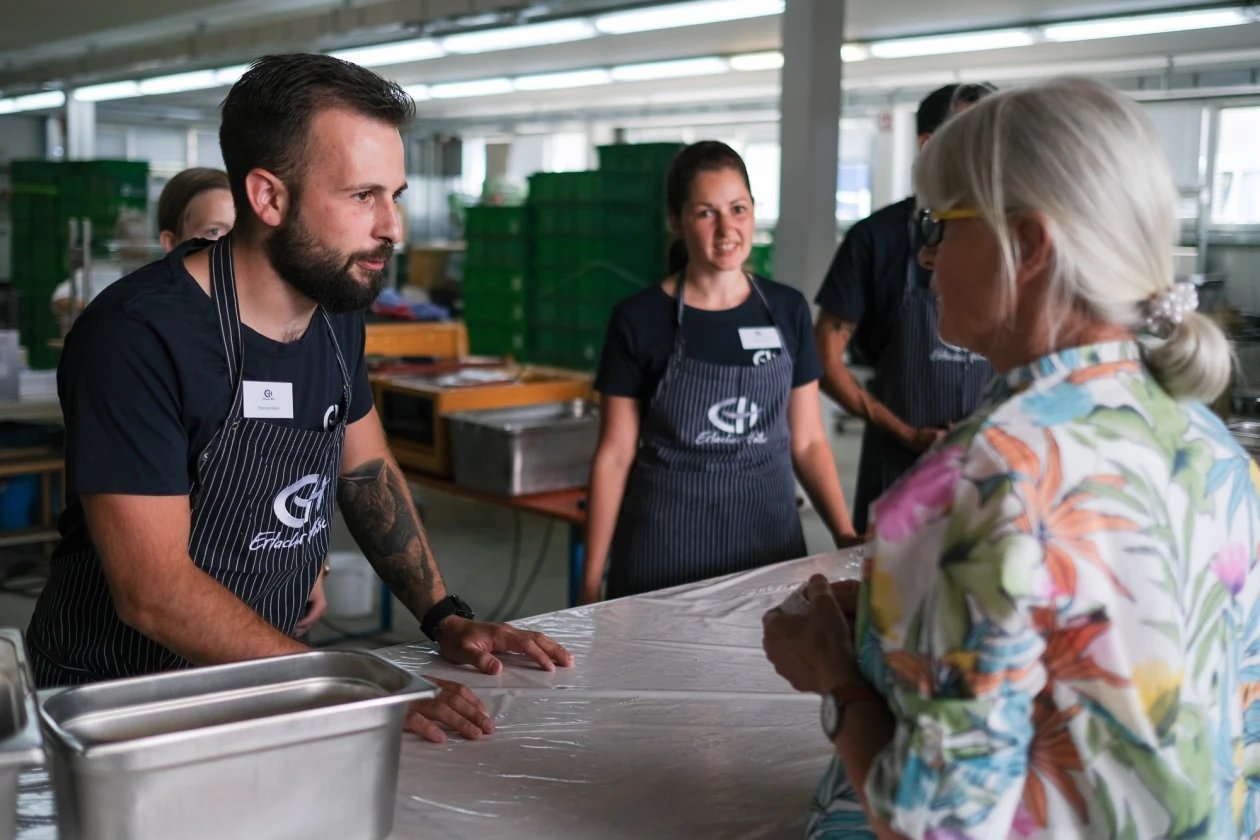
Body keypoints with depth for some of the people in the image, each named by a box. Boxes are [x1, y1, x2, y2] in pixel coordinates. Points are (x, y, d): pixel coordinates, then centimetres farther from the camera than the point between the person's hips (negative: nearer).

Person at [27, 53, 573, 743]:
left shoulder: (338, 312, 1)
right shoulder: (139, 335, -22)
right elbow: (153, 590, -24)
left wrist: (445, 618, 4)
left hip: (262, 682, 6)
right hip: (117, 697, -6)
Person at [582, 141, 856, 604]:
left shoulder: (787, 310, 3)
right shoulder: (639, 319, -6)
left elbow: (807, 441, 8)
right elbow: (615, 455, -4)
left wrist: (847, 535, -4)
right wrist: (592, 580, -6)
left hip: (769, 532, 3)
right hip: (666, 545, -3)